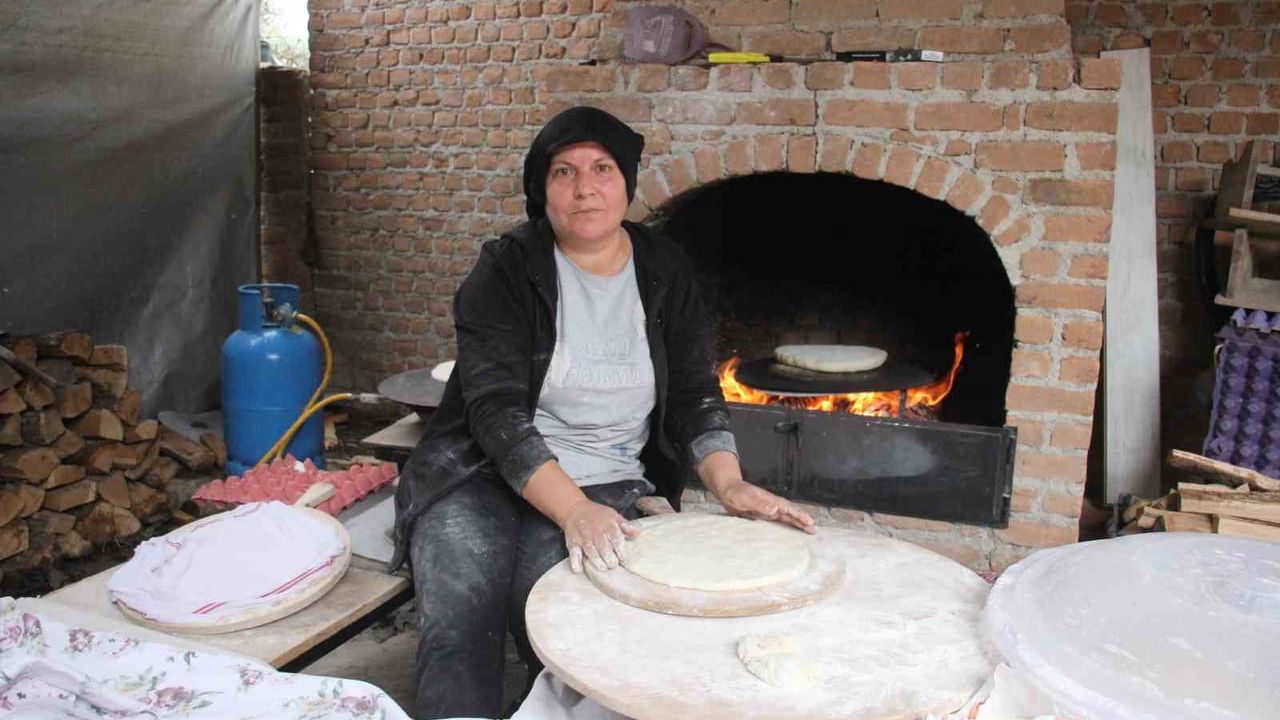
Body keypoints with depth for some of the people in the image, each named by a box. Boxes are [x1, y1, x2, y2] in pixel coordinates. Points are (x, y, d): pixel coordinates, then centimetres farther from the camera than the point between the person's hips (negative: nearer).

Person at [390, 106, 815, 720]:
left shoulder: (665, 272, 8)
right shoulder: (507, 269, -3)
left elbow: (695, 395, 7)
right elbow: (496, 409, -14)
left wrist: (729, 484, -13)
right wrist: (574, 508, -28)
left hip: (605, 486, 2)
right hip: (483, 474, -1)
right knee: (461, 618, -28)